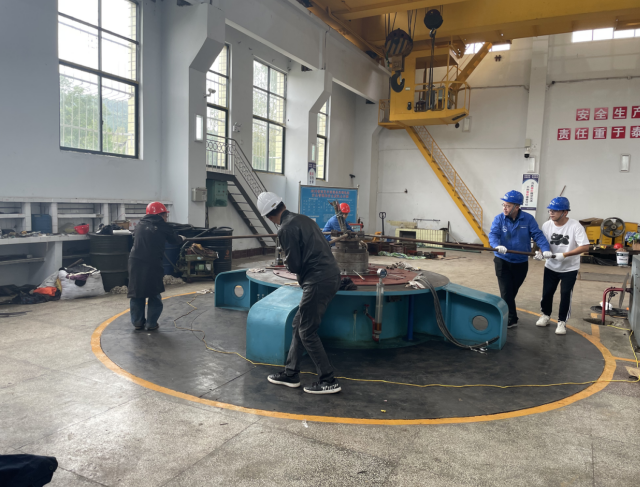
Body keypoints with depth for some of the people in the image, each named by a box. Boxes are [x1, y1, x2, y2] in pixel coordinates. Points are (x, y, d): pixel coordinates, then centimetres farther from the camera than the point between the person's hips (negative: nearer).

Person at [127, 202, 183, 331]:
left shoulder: (139, 226, 13)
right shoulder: (162, 226, 1)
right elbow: (175, 240, 11)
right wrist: (181, 238, 34)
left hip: (135, 263, 4)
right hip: (152, 265, -4)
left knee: (137, 293, 14)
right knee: (154, 295, 10)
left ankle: (137, 322, 18)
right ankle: (151, 323, 11)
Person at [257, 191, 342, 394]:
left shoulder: (286, 229, -12)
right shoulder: (303, 219, 14)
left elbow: (294, 265, -13)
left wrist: (287, 262, 8)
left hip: (318, 281, -9)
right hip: (332, 274, 9)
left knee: (307, 332, 2)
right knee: (299, 324, 17)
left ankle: (328, 381, 10)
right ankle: (291, 373, 27)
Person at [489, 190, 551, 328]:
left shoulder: (528, 219, -5)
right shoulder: (499, 219, -8)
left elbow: (538, 235, -11)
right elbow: (493, 235, -21)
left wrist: (545, 249, -27)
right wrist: (497, 245, -42)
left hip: (521, 262, 2)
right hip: (503, 261, -1)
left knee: (513, 291, 15)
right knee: (506, 291, -5)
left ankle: (507, 311, 37)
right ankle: (511, 319, 5)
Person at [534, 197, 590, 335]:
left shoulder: (575, 226, -22)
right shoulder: (546, 225, -11)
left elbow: (585, 246, -25)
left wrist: (564, 255, -32)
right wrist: (541, 253, -20)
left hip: (570, 268, -3)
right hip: (551, 267, 3)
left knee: (565, 295, 2)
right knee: (547, 292, 10)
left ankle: (562, 321, 18)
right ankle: (545, 315, 33)